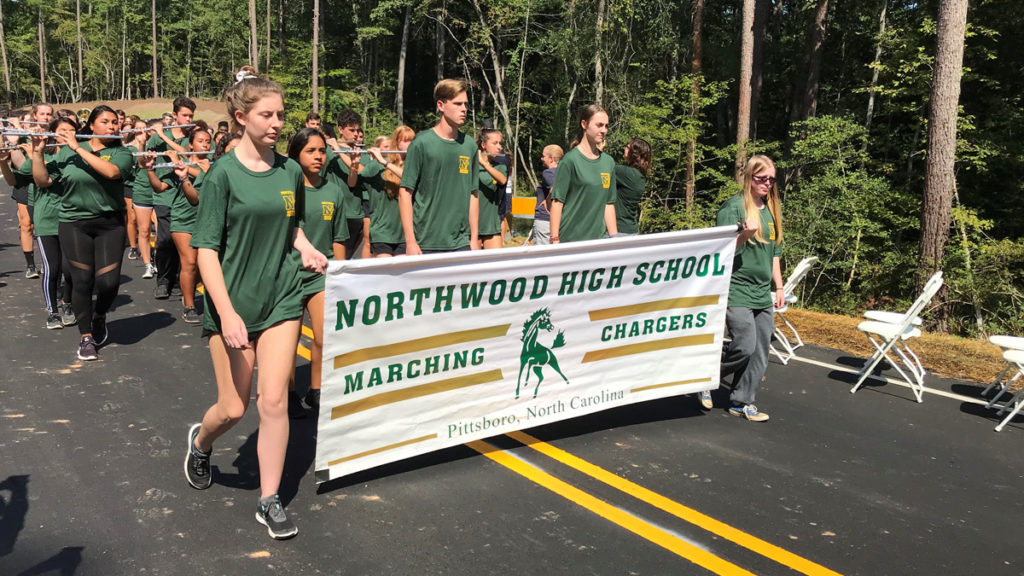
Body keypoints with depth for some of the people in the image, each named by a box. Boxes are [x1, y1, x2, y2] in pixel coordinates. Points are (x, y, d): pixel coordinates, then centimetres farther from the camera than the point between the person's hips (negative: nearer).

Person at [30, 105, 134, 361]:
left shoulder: (121, 153, 0)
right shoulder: (67, 151, 6)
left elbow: (110, 171, -22)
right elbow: (42, 181, 4)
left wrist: (79, 149, -18)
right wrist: (37, 151, -7)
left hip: (110, 224, 0)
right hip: (74, 224, 1)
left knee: (108, 281, -7)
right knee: (82, 281, -2)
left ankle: (99, 316, 26)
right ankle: (86, 338, 11)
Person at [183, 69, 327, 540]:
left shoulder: (290, 171, 3)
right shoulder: (223, 174, -10)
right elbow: (206, 250, -12)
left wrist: (306, 251, -1)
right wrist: (227, 314, -21)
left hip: (281, 299, 3)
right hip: (233, 303, -3)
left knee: (273, 401, 0)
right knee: (233, 408, 6)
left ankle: (269, 502, 14)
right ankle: (200, 442, 42)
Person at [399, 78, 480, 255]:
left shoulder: (470, 145, 9)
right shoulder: (422, 143, -5)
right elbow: (404, 193, -6)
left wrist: (474, 238, 10)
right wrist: (410, 242, -11)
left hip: (461, 245, 4)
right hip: (426, 245, -4)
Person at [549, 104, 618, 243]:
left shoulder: (609, 162, 11)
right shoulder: (570, 160, -6)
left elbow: (609, 203, 15)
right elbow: (557, 201, -9)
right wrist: (554, 240, -13)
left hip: (599, 237, 5)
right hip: (570, 239, -5)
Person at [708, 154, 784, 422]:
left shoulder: (772, 210, 14)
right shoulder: (733, 207, -7)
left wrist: (779, 287, 19)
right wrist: (746, 234, -27)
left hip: (763, 293, 7)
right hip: (737, 291, -7)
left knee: (759, 353, 6)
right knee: (744, 347, -13)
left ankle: (741, 402, 17)